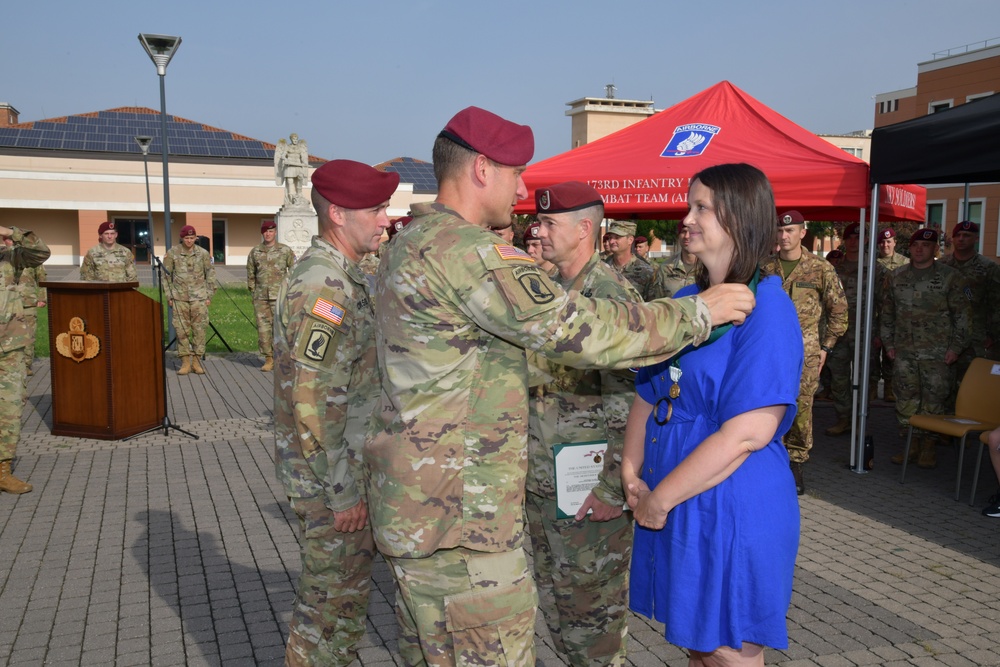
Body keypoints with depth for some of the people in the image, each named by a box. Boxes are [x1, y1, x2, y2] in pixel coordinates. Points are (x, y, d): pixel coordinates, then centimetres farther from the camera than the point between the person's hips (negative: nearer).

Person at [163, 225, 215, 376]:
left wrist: (209, 295, 4)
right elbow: (166, 275, 7)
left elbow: (210, 274, 9)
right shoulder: (172, 253, 2)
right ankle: (185, 362, 7)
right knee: (181, 330, 0)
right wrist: (169, 296, 3)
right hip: (179, 297, 0)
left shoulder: (203, 253, 3)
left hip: (199, 297, 0)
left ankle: (196, 362, 8)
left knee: (199, 329, 0)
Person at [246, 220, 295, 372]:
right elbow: (250, 274, 15)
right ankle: (268, 359, 10)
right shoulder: (255, 252, 8)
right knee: (263, 327, 2)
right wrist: (252, 292, 12)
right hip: (261, 297, 3)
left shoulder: (285, 250, 1)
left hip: (279, 296, -3)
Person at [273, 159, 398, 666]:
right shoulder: (323, 287, -22)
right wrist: (343, 491, -20)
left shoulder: (342, 277, 10)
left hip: (348, 468, 10)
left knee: (346, 591, 22)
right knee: (330, 600, 5)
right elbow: (314, 404, -26)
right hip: (329, 476, -10)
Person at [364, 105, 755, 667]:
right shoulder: (465, 249, -20)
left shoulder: (411, 243, 14)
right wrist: (696, 313, -14)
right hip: (456, 511, -11)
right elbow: (577, 329, -24)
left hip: (416, 501, 11)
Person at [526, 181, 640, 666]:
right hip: (539, 481, 8)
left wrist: (614, 489, -20)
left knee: (590, 607, 6)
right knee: (552, 598, 20)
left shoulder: (611, 292, -16)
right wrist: (522, 463, 17)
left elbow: (635, 401, -20)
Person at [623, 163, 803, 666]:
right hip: (671, 509, 7)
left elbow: (748, 432, -23)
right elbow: (648, 394, 12)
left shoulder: (767, 308, -16)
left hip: (734, 511, -7)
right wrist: (631, 472, -3)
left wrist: (660, 498, -18)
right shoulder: (684, 302, 8)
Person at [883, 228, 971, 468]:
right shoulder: (897, 277, 11)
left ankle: (929, 447, 10)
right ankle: (910, 445, 15)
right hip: (904, 352, 4)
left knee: (934, 400, -1)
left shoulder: (950, 277, -1)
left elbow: (962, 315, -1)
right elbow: (888, 312, 17)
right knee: (906, 400, 5)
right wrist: (888, 343, 12)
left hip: (938, 353, -4)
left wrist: (956, 346, -6)